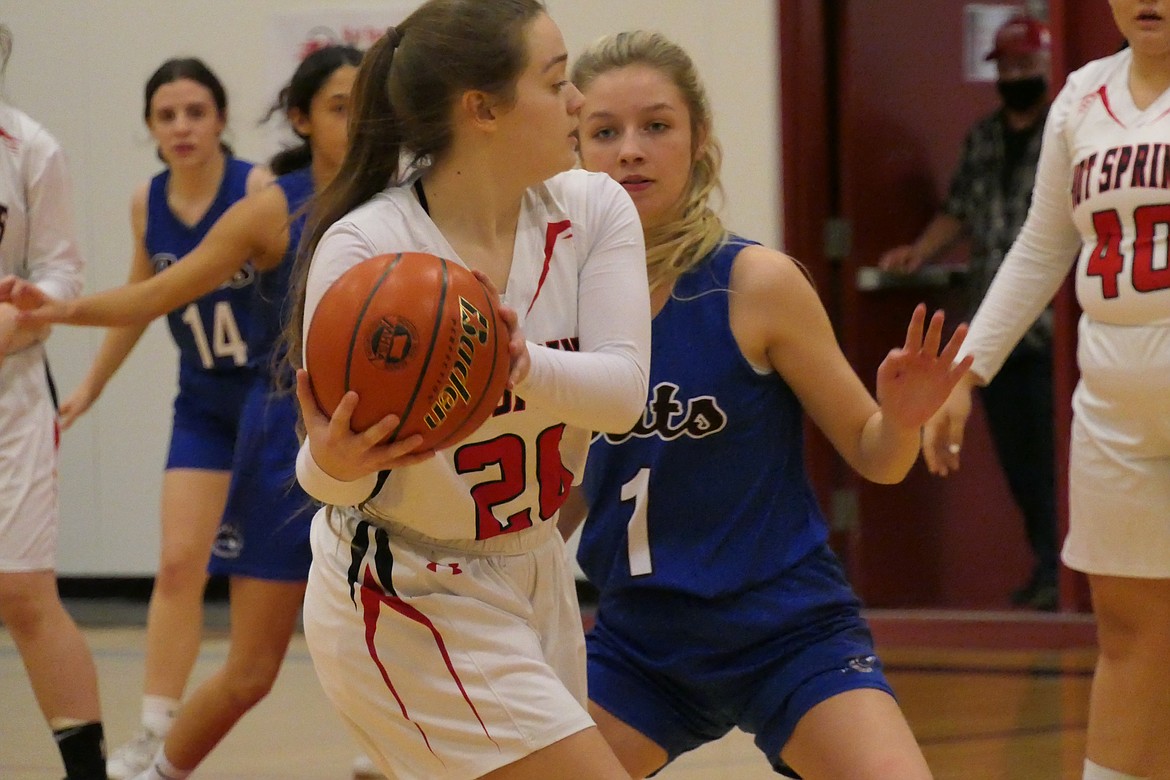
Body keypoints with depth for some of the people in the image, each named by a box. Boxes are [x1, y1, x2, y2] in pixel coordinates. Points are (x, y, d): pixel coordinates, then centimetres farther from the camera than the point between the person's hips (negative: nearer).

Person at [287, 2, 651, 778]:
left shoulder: (592, 210, -5)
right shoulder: (363, 249, -20)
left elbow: (624, 389, -19)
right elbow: (335, 475, -17)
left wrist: (523, 364, -39)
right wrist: (337, 461, -41)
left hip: (536, 579, 6)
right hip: (411, 604, -6)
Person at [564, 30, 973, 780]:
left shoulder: (757, 283, -13)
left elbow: (875, 457, -5)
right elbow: (570, 492, 9)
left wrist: (903, 418, -26)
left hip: (790, 634, -3)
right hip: (640, 644, 4)